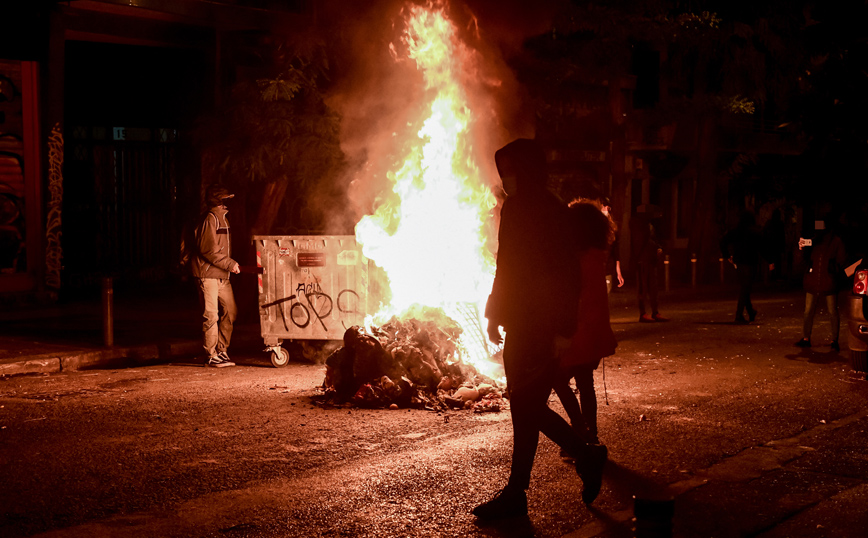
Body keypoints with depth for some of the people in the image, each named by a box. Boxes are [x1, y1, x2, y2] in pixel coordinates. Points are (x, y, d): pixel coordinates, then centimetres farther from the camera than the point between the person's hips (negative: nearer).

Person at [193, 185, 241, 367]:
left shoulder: (222, 218, 17)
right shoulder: (210, 219, -13)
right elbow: (209, 250, -19)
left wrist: (231, 264, 11)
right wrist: (230, 264, -17)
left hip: (222, 275, 9)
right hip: (208, 274, -9)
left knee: (230, 312, 9)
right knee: (211, 316, -5)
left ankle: (222, 351, 17)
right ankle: (212, 356, 1)